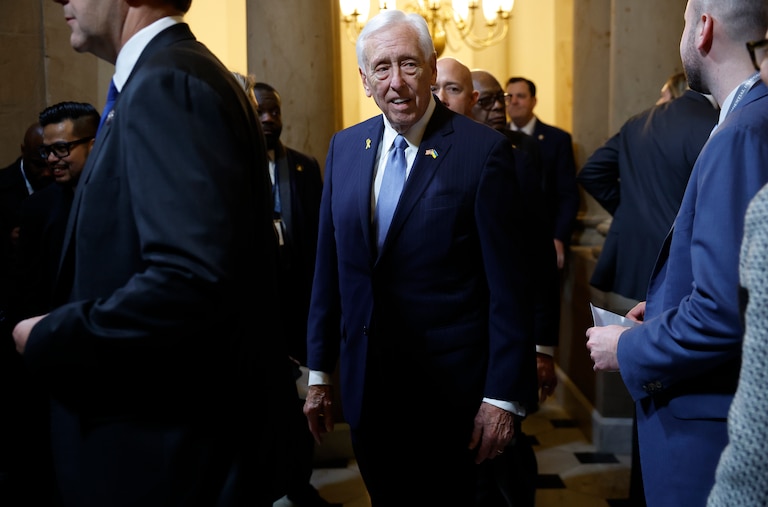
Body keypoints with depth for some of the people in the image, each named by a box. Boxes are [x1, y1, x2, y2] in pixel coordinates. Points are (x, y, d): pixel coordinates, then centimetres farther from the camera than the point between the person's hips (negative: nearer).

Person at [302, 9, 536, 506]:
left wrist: (504, 395, -11)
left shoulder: (483, 150, -12)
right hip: (366, 385, 5)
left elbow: (508, 284, -11)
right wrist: (319, 371, 10)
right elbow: (330, 265, 8)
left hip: (449, 389, -4)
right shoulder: (345, 147, 4)